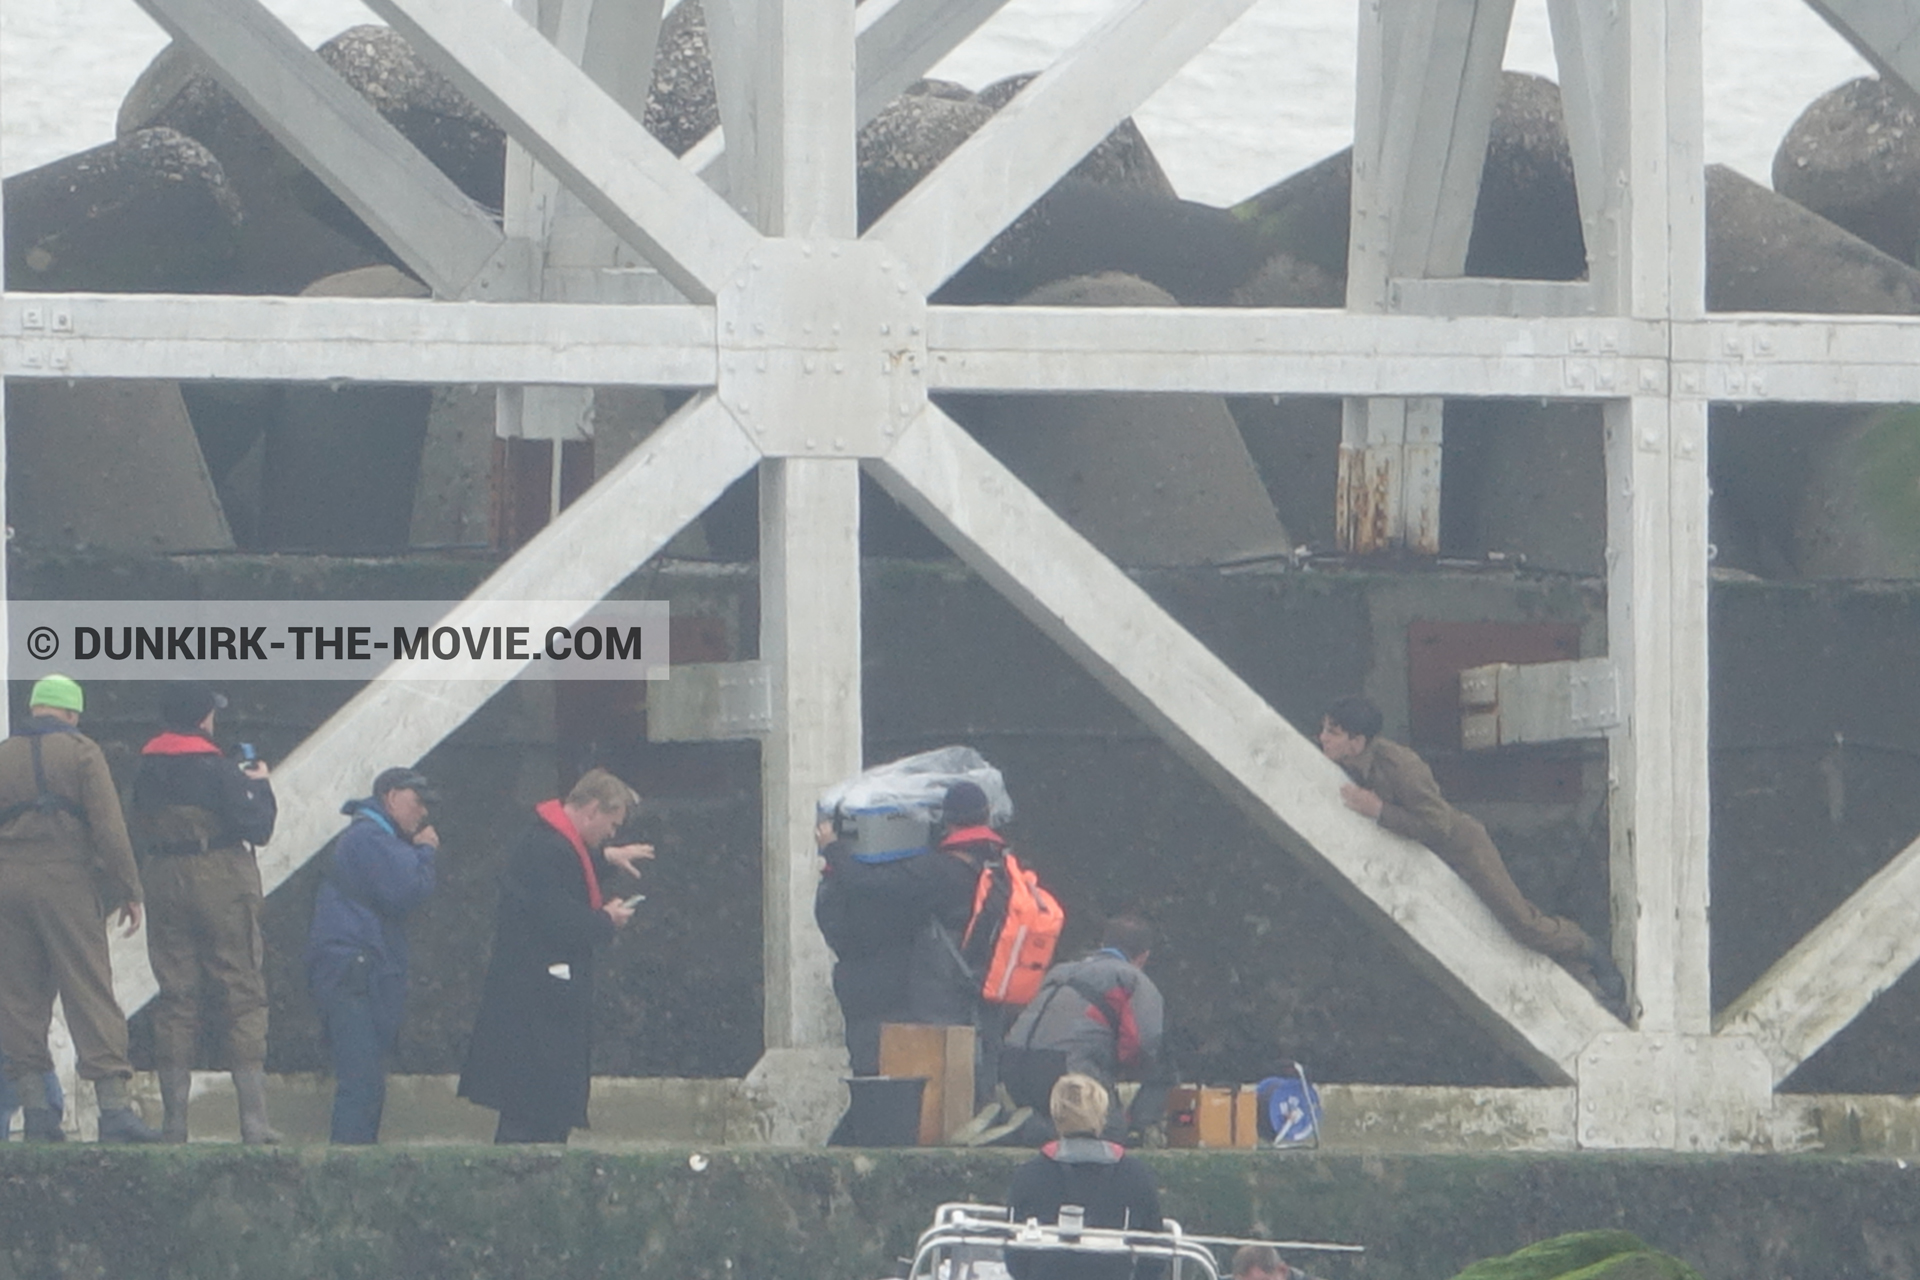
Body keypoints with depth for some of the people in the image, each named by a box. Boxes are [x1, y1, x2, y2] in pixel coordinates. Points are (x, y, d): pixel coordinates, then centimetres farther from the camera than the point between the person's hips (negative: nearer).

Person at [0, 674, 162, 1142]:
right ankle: (114, 1105, -13)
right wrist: (128, 890, -3)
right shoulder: (79, 752, 1)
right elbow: (109, 826, -6)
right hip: (65, 880, -3)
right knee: (90, 992, -5)